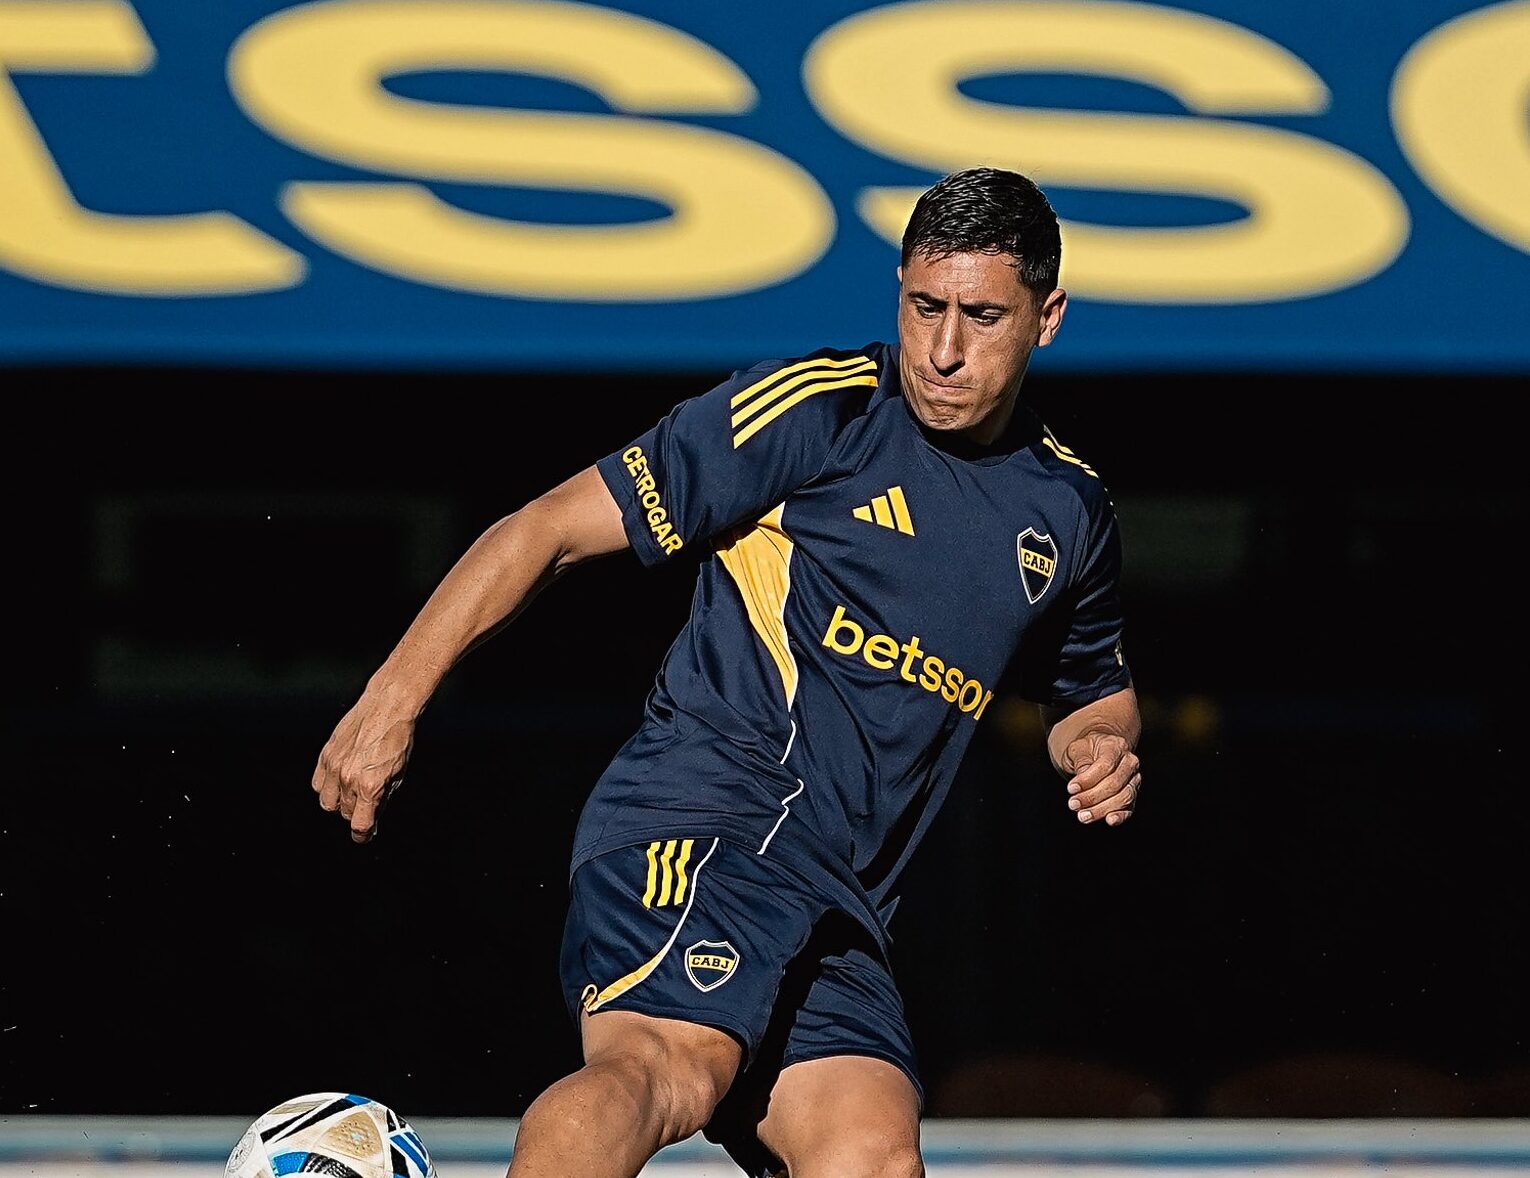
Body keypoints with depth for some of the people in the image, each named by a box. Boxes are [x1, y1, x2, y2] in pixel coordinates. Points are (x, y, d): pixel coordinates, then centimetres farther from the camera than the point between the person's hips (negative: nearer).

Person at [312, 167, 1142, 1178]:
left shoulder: (1069, 511, 18)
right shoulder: (816, 412, -1)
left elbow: (1093, 688, 38)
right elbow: (553, 530, 0)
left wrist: (1104, 745, 13)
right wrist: (395, 697, -9)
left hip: (842, 905, 6)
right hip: (701, 814, -6)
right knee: (671, 1063, -35)